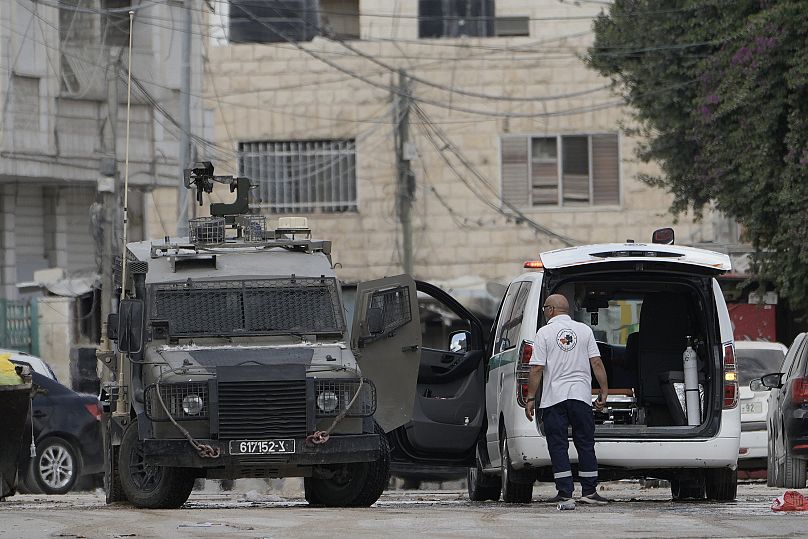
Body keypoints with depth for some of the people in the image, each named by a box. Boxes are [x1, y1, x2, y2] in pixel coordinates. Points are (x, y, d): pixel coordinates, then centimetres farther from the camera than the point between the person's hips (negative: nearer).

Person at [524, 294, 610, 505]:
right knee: (585, 444, 9)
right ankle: (589, 491, 9)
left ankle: (564, 492, -5)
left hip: (553, 398, -2)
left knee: (558, 446, 1)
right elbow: (597, 363, 3)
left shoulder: (544, 333, -2)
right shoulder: (584, 330, 6)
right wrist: (604, 392, 7)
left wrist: (530, 398, -1)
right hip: (581, 395, 2)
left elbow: (537, 369, -6)